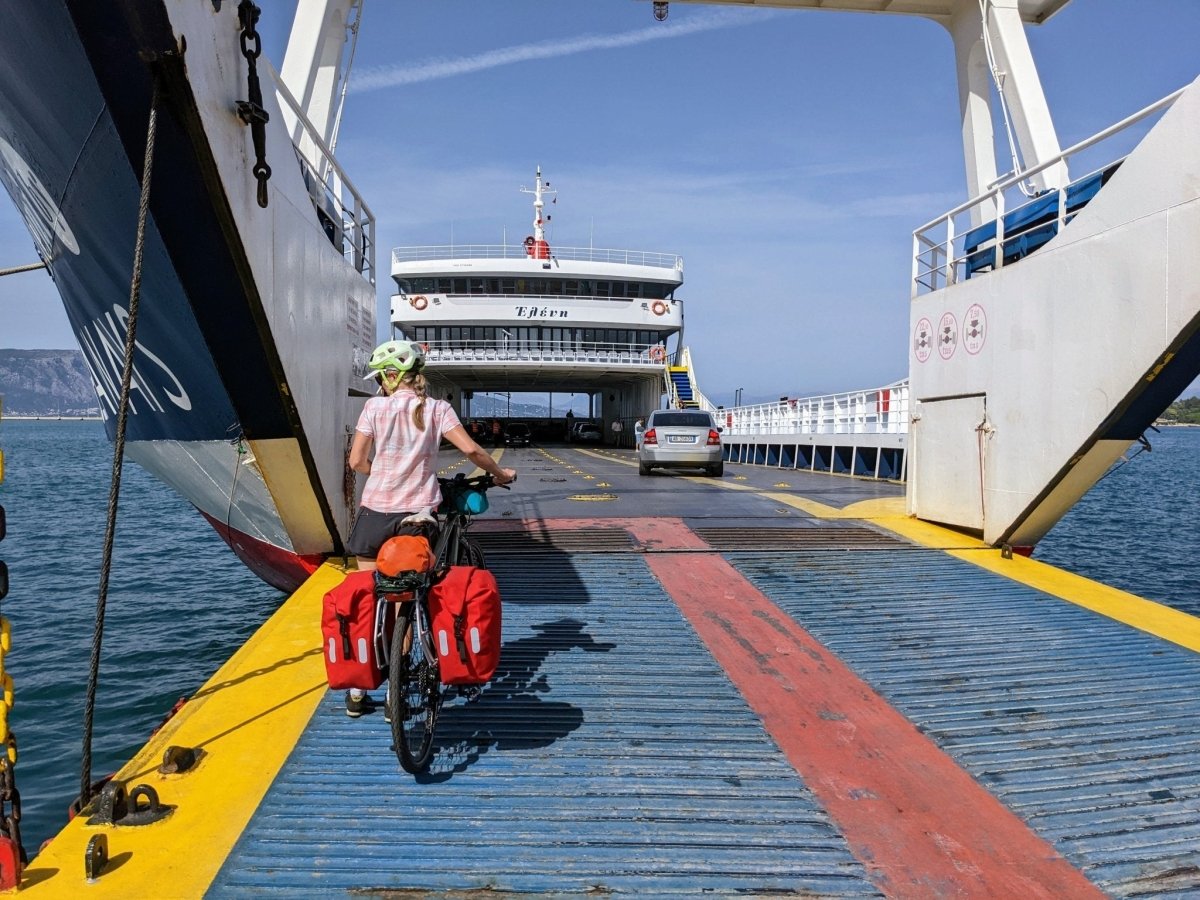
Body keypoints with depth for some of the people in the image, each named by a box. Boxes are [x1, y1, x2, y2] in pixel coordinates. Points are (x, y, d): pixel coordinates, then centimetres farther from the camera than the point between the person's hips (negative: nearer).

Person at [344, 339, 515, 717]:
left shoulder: (375, 407, -2)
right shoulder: (436, 409, -1)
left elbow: (357, 461, -2)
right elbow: (470, 449, -11)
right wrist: (499, 473, 5)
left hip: (376, 512, 0)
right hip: (417, 514, 0)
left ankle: (357, 690, 16)